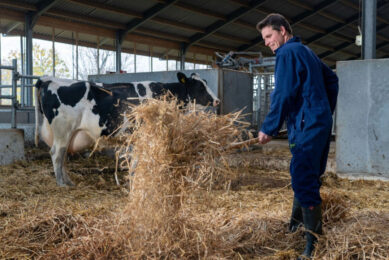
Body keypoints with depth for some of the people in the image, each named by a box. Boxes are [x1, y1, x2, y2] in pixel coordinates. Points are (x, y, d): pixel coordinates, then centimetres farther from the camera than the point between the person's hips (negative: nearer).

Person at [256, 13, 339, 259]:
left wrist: (269, 128, -13)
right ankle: (298, 221, 31)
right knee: (307, 177, 18)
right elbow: (332, 79, 27)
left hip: (307, 127, -10)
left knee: (304, 181, -11)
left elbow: (283, 95, -18)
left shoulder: (288, 53, -9)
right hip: (321, 123, 10)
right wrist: (326, 112, 30)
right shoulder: (306, 51, 20)